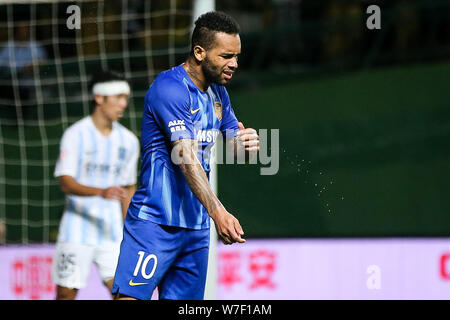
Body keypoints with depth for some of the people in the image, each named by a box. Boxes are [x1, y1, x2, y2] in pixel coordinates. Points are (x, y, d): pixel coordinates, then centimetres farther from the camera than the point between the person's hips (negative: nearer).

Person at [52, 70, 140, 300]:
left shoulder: (129, 141, 8)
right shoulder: (76, 134, -7)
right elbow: (66, 183, -16)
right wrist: (101, 192, -32)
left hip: (111, 229, 3)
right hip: (77, 228, -3)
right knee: (67, 293, -1)